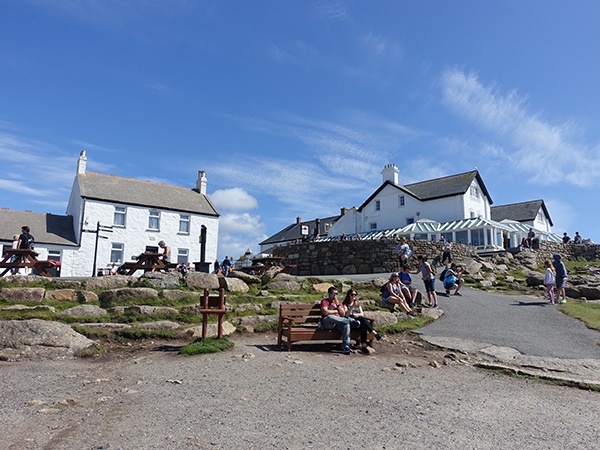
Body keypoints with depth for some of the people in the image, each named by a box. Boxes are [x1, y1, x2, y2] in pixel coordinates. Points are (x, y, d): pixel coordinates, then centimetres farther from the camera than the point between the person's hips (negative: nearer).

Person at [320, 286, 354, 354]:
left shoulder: (339, 302, 25)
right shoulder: (324, 301, 9)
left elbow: (343, 314, 12)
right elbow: (325, 312, -9)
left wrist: (337, 304, 1)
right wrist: (336, 311, 3)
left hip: (338, 323, 4)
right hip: (327, 323, -4)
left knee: (347, 325, -32)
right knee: (330, 316, -41)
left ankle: (345, 346, -39)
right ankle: (351, 320, -29)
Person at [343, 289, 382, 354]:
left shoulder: (358, 304, 27)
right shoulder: (345, 303, 10)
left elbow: (362, 314, 17)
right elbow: (346, 315, -6)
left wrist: (354, 314, 2)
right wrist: (352, 306, -16)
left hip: (359, 320, 5)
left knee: (363, 325, -34)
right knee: (362, 319, -36)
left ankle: (363, 346, -47)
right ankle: (375, 333, -44)